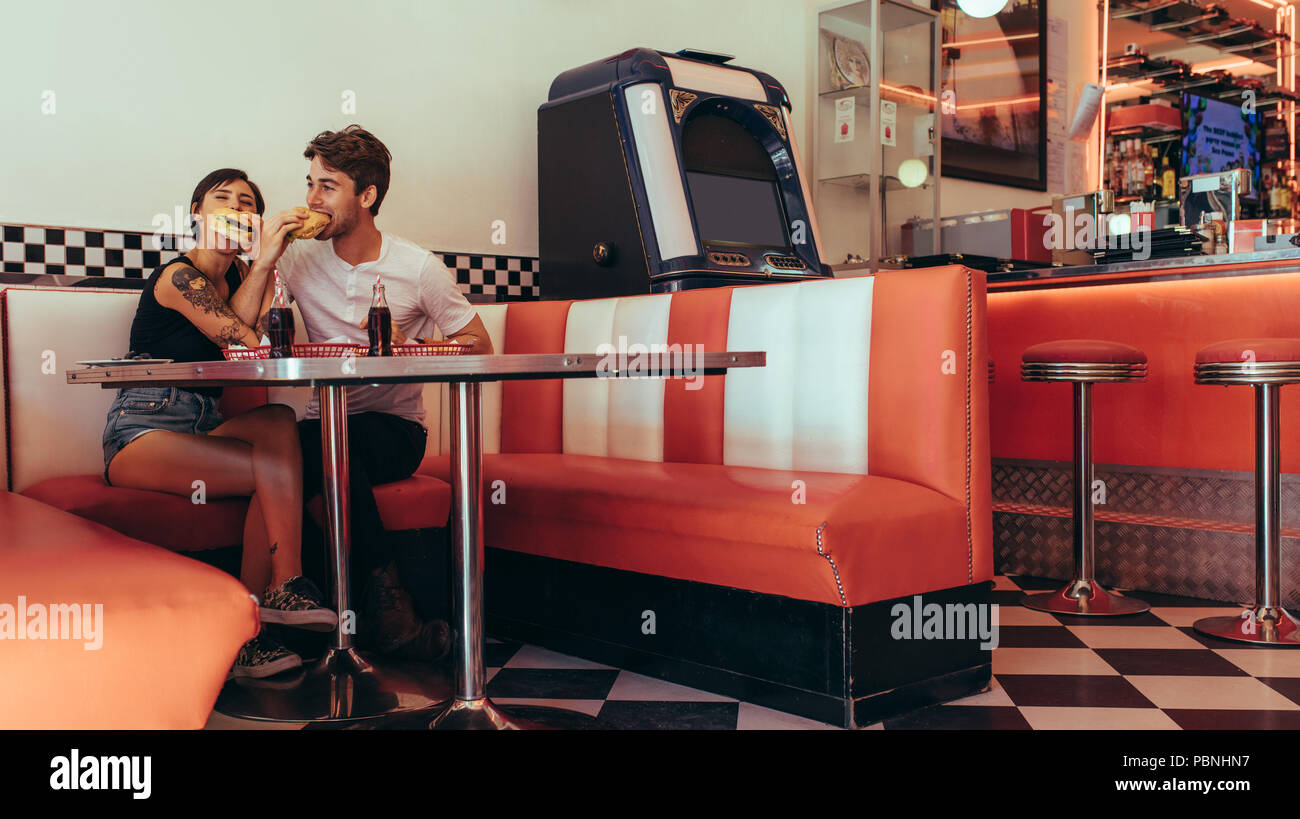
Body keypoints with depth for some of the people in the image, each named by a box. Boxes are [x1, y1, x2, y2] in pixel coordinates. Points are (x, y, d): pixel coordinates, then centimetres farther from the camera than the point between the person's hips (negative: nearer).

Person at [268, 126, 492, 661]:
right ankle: (384, 600, -29)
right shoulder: (300, 261, 5)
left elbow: (478, 348, 1)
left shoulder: (419, 269, -2)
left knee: (345, 438, -35)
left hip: (396, 429, -2)